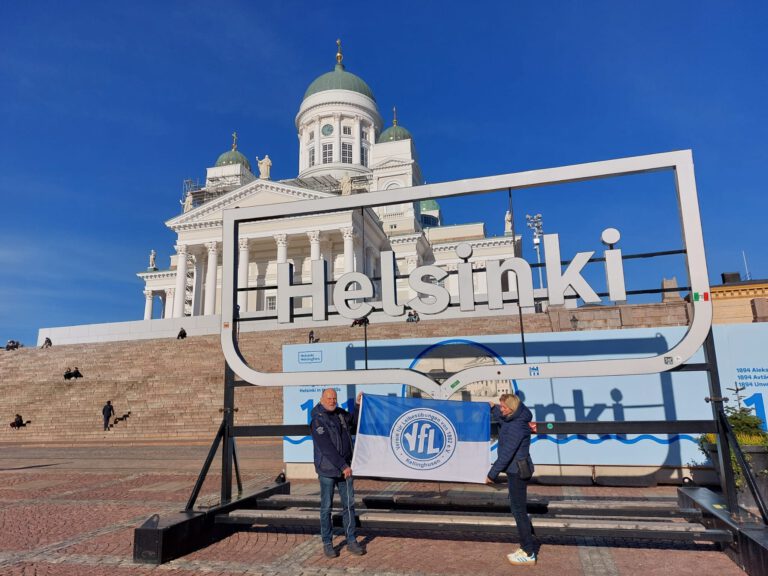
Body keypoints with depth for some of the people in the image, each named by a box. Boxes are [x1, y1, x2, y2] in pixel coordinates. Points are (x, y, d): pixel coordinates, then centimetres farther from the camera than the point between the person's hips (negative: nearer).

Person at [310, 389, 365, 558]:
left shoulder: (340, 413, 6)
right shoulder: (318, 421, -16)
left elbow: (354, 421, 24)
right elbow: (327, 448, -21)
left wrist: (358, 405, 7)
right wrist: (343, 466, -22)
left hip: (345, 469, 6)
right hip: (327, 470, -6)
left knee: (349, 504, 10)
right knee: (326, 507, 5)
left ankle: (352, 541, 20)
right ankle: (327, 543, 18)